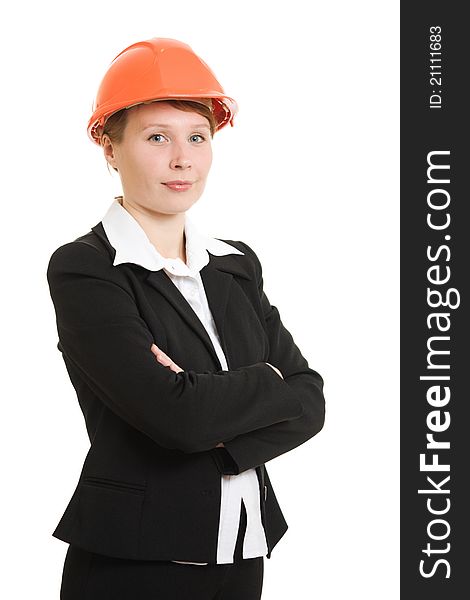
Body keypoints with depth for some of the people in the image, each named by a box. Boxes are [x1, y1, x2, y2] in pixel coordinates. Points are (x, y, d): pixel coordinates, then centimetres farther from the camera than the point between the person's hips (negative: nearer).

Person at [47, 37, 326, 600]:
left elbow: (309, 401, -1)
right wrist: (265, 383, -7)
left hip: (243, 554, 6)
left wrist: (219, 431, -17)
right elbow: (175, 416, -23)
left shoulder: (238, 265, 7)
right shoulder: (83, 269, -12)